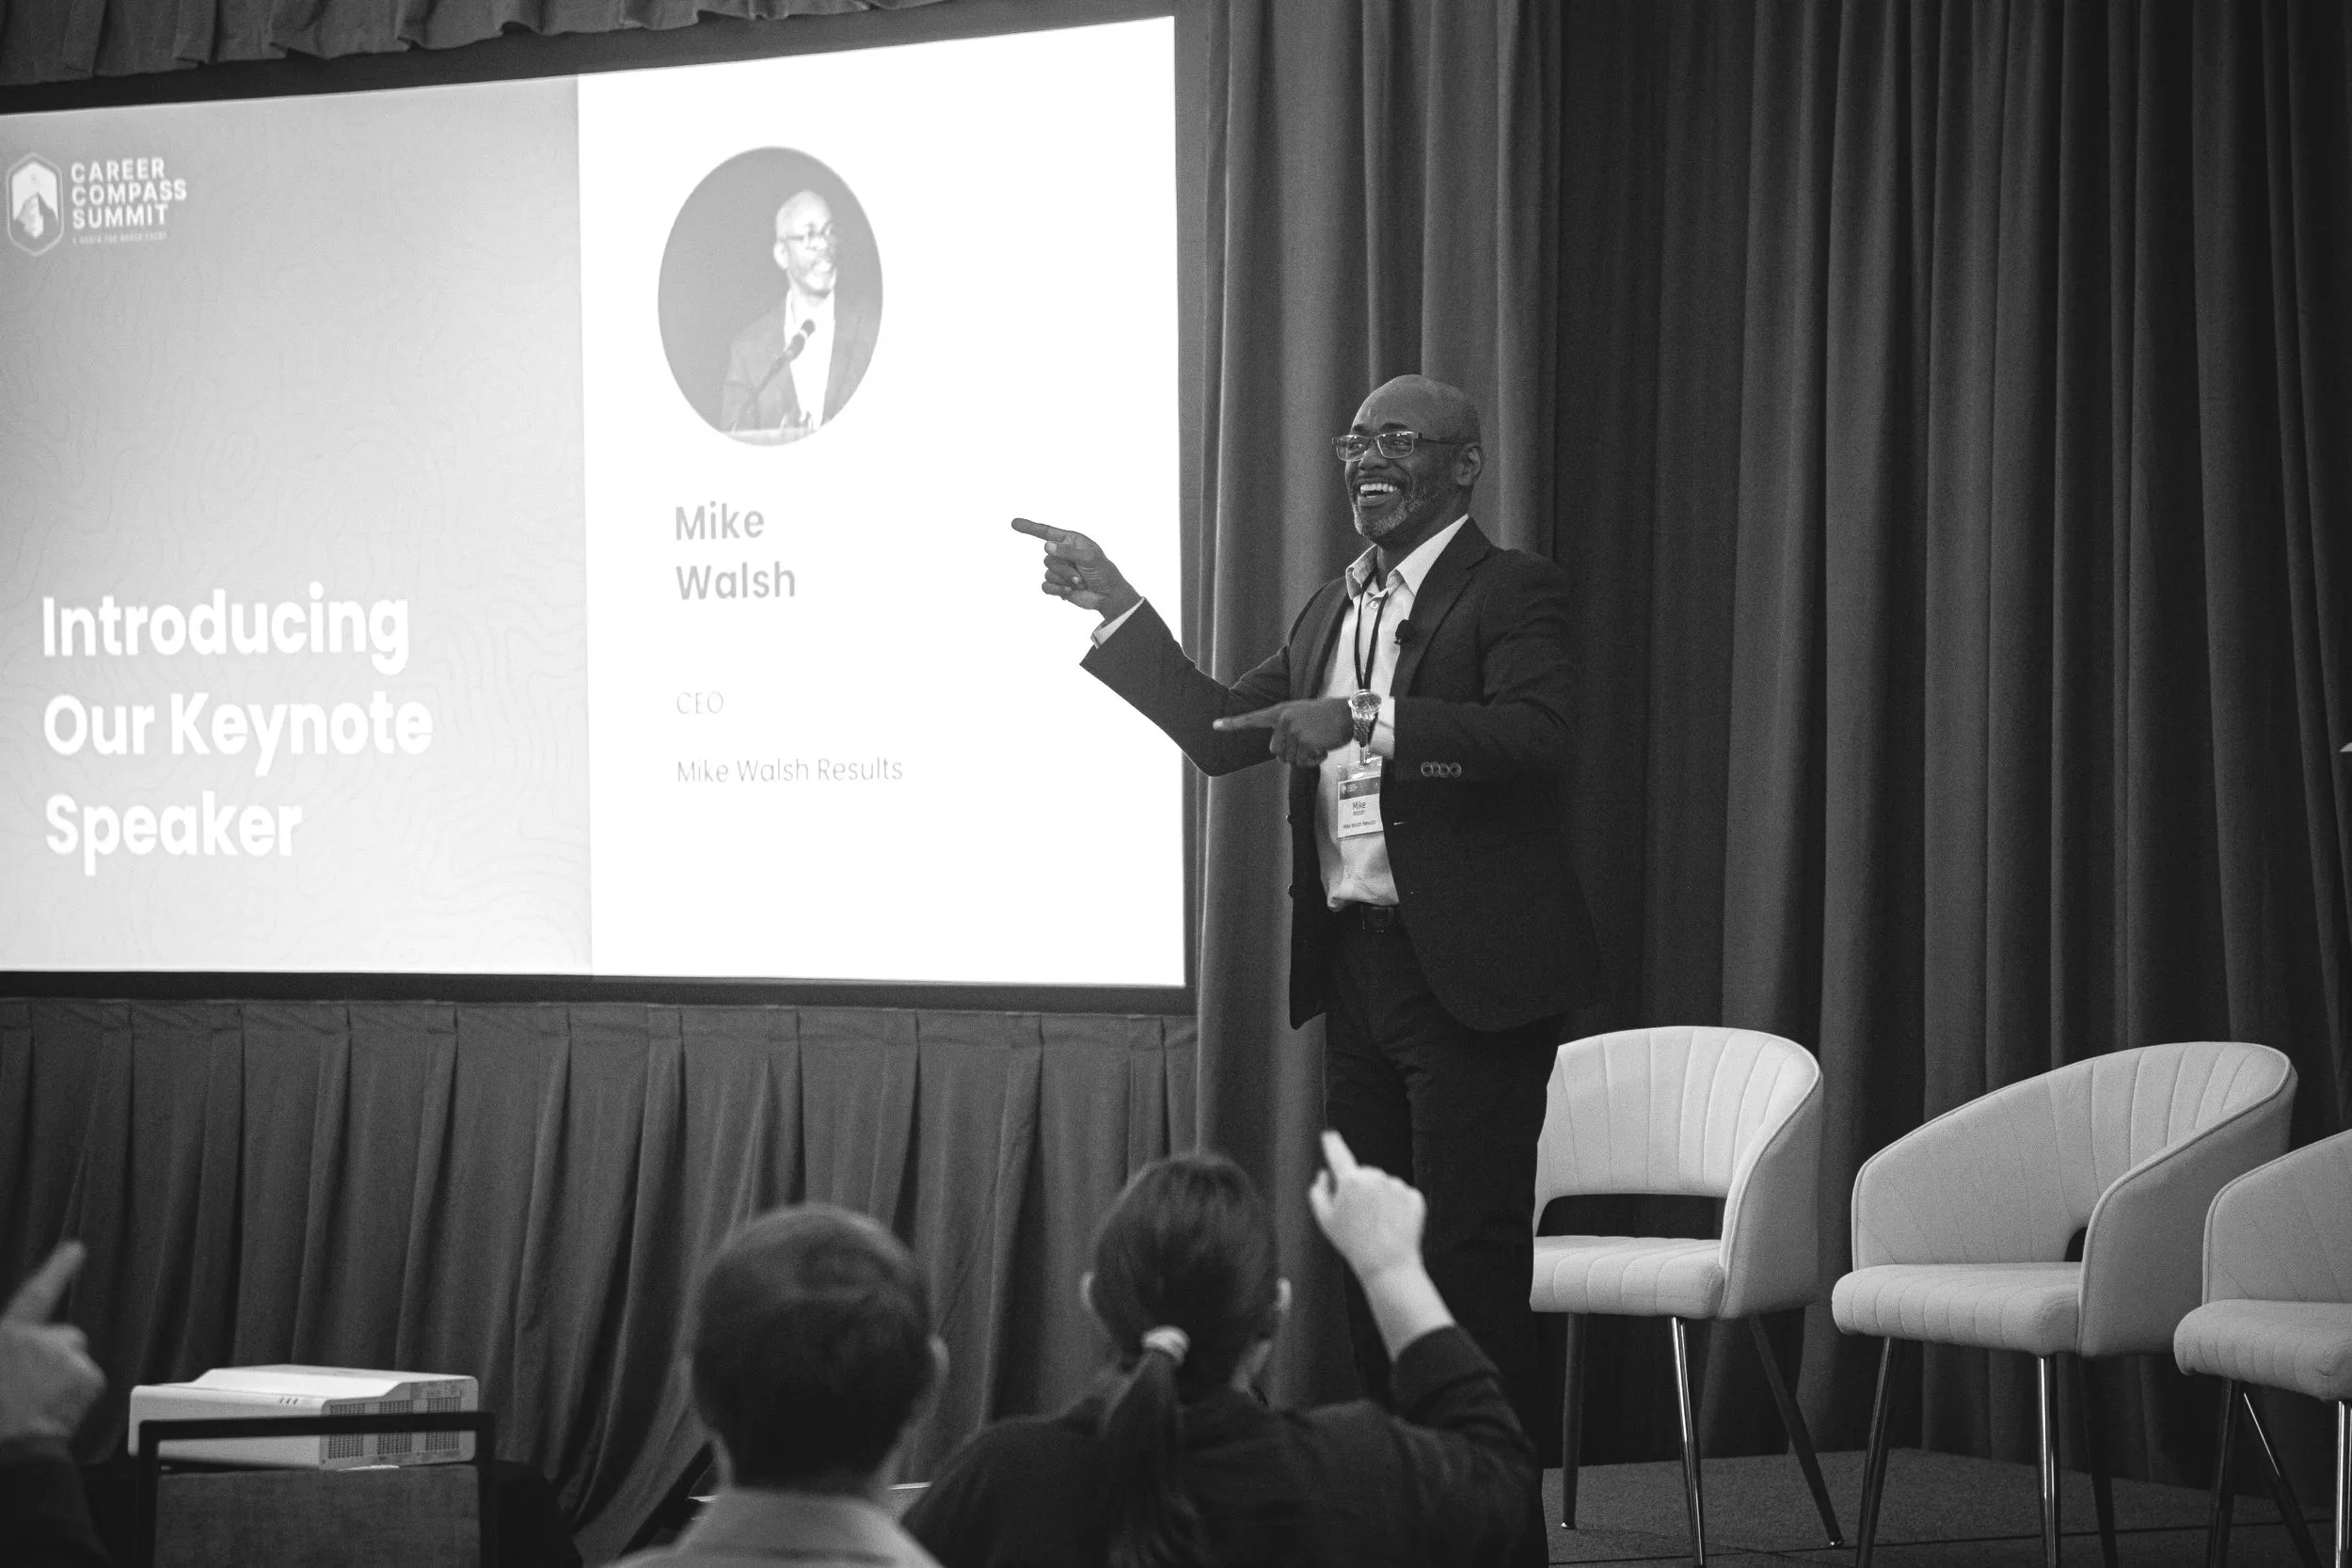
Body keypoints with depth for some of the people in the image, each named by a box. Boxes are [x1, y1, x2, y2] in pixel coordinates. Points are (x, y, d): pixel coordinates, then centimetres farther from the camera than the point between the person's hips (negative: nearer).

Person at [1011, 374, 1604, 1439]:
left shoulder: (1512, 592, -7)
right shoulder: (1332, 610, 18)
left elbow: (1540, 736, -23)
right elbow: (1220, 735, 20)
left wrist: (1364, 719, -29)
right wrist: (1115, 608, 12)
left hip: (1467, 978, -8)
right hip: (1354, 966, 8)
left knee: (1470, 1256, -8)